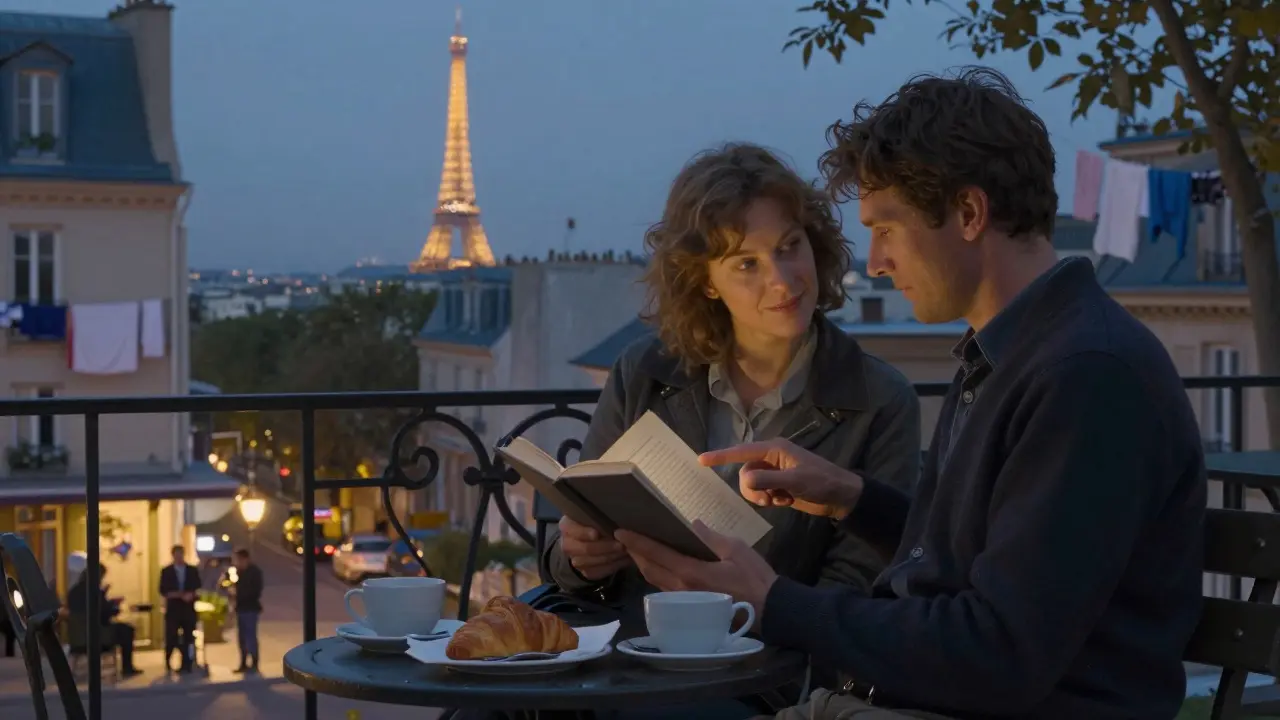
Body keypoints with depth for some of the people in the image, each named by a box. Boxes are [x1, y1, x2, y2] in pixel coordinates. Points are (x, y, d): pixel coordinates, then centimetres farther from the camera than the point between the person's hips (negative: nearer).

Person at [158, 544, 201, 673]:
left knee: (188, 637, 0)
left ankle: (187, 665, 4)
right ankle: (168, 664, 8)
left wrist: (191, 595, -14)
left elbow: (198, 589, 6)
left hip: (189, 609, 2)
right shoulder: (166, 571, 4)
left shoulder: (193, 571, 8)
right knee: (171, 637, -6)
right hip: (173, 609, -2)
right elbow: (163, 591, -2)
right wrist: (177, 595, -15)